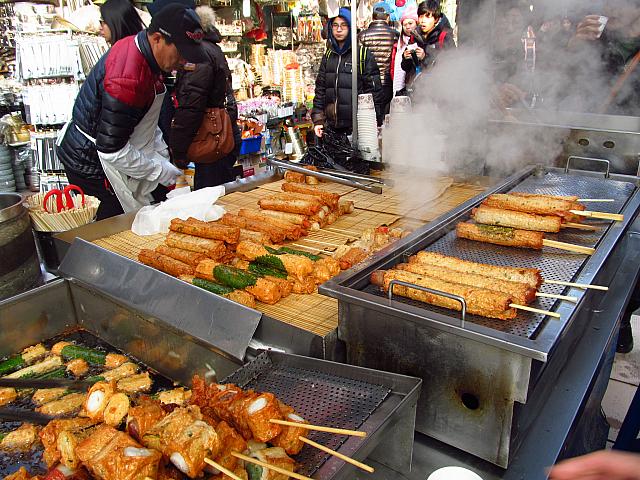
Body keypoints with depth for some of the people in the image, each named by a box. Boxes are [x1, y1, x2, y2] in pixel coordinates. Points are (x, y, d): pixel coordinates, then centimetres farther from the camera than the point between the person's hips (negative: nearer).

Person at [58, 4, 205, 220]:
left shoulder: (138, 47, 3)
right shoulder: (127, 80, -30)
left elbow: (145, 120, 15)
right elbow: (112, 151, -27)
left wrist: (165, 159, 7)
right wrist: (164, 172, -17)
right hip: (92, 168, -9)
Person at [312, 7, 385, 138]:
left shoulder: (364, 55, 0)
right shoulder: (328, 55, 13)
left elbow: (374, 90, -4)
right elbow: (320, 89, 13)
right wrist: (318, 120, 5)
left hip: (357, 126, -4)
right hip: (332, 126, 4)